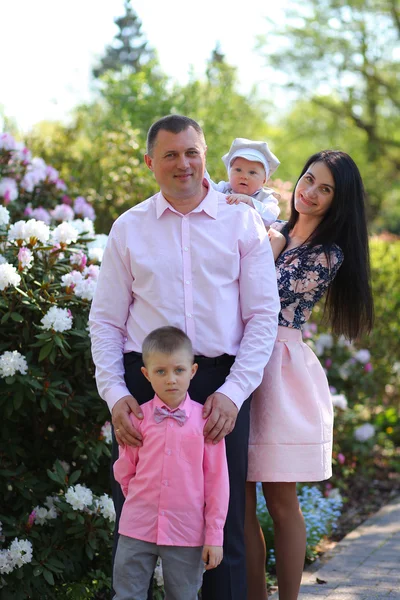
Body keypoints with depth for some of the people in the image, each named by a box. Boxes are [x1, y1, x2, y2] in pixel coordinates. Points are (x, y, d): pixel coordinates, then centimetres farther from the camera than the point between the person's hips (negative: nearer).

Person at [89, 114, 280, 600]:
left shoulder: (242, 222, 6)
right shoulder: (128, 228, 9)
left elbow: (264, 315, 3)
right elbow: (105, 320, 8)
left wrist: (233, 392, -9)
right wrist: (115, 394, -6)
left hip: (223, 384, 0)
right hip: (144, 381, 1)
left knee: (224, 522, 2)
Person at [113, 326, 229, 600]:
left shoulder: (205, 419, -6)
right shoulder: (138, 417, -2)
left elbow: (216, 479, -4)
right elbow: (124, 471, 11)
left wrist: (214, 535, -4)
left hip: (187, 534, -1)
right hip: (138, 529, 1)